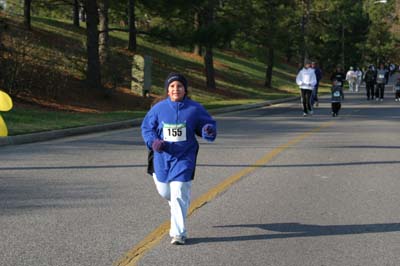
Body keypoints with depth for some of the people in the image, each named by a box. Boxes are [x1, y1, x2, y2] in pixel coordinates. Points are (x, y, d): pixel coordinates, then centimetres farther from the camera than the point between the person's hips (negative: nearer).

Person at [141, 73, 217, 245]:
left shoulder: (195, 109, -5)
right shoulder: (159, 108, -4)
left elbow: (208, 124, 5)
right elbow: (146, 127, 5)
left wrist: (208, 131, -19)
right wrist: (153, 142, -14)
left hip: (184, 158, -2)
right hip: (162, 157, 3)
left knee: (179, 194, -9)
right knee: (164, 191, 14)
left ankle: (178, 233, 0)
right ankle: (178, 205, 50)